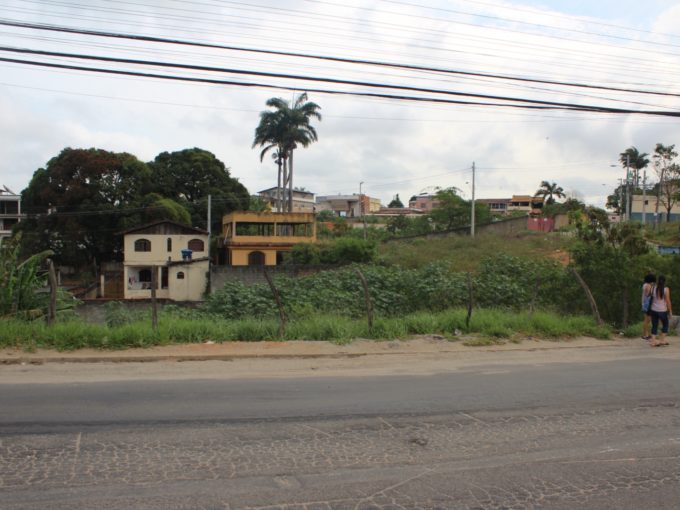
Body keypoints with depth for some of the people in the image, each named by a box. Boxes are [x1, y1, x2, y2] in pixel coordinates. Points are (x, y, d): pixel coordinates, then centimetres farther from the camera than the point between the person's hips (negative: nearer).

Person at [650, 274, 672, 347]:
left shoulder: (653, 288, -4)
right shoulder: (666, 289, -12)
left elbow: (651, 298, 4)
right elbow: (668, 301, -9)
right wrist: (670, 311, -1)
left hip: (654, 310, 3)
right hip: (662, 310, -3)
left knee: (654, 326, 8)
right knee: (665, 325, 17)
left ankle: (654, 341, 6)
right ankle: (662, 340, 18)